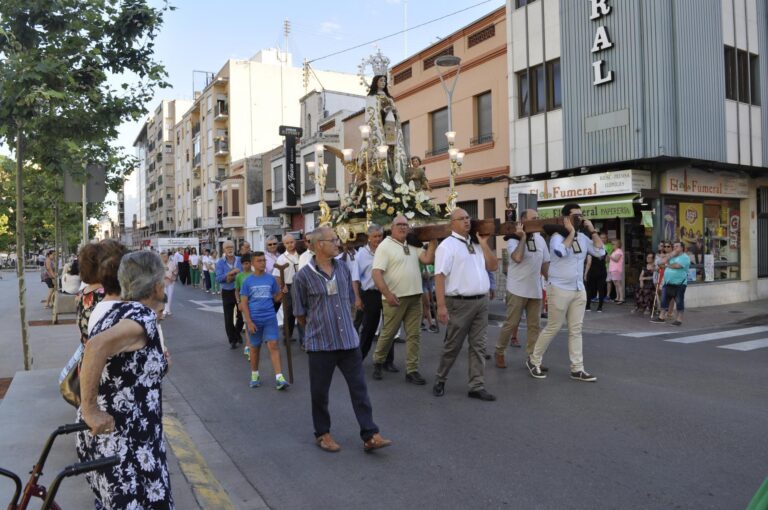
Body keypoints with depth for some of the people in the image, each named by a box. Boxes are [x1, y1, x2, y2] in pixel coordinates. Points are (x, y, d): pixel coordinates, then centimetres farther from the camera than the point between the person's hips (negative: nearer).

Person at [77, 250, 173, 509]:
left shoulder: (117, 311, 8)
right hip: (126, 443, -9)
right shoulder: (143, 316, -19)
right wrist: (90, 410, -29)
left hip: (104, 437, 9)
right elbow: (96, 345, -36)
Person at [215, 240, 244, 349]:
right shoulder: (220, 262, -5)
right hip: (227, 292, -1)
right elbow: (218, 278, -15)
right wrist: (230, 273, -24)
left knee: (241, 315, 11)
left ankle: (237, 334, 37)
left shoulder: (240, 260, 0)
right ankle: (232, 340, 17)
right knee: (229, 318, 3)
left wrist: (234, 277, -18)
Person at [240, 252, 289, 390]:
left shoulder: (271, 279, 3)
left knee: (273, 345, -8)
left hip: (270, 318, 1)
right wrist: (249, 322, -10)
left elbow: (276, 298, 8)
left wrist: (283, 292, -13)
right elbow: (244, 303, -3)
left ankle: (279, 378, -10)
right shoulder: (247, 281, -2)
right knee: (255, 348, 12)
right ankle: (254, 375, 30)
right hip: (254, 319, -1)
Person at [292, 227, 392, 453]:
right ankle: (322, 434, 28)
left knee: (359, 387, 3)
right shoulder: (303, 276, -9)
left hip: (349, 340, 4)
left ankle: (370, 435, 9)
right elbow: (300, 313, 1)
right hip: (320, 343, -3)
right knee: (320, 392, 10)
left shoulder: (343, 269, 4)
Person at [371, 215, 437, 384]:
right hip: (395, 298, -6)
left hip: (414, 297, 6)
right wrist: (387, 294, -24)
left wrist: (433, 240, -3)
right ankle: (378, 362, 28)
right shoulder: (385, 246, -7)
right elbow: (377, 273, -15)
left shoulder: (413, 245, 12)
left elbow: (428, 259, 1)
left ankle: (412, 371, 13)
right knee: (388, 333, 6)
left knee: (414, 335, 6)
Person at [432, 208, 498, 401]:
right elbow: (439, 276, -15)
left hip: (481, 301, 6)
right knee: (452, 346, 5)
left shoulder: (476, 244, 15)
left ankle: (477, 387, 14)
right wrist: (441, 306, -22)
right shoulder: (447, 245, -7)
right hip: (460, 303, -6)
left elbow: (493, 266, 12)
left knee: (478, 345, 7)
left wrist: (484, 244, 2)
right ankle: (440, 381, 24)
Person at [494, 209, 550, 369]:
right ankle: (499, 352, 16)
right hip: (517, 290, -5)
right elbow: (517, 258, -28)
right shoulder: (513, 240, -9)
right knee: (511, 324, -1)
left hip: (535, 290, 6)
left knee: (534, 325, 8)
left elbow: (545, 263, 15)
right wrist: (523, 237, -21)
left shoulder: (540, 239, 9)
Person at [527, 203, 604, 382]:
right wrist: (571, 232, -20)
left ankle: (577, 369, 14)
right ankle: (533, 361, 16)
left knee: (576, 330, 8)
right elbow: (560, 252, -32)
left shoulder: (583, 238, 8)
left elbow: (600, 252, 5)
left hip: (579, 290, 6)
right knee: (553, 328, 1)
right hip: (560, 290, -6)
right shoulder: (557, 236, -11)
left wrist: (592, 231, -1)